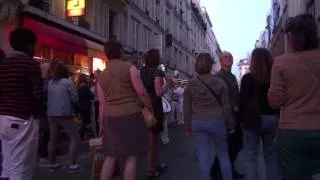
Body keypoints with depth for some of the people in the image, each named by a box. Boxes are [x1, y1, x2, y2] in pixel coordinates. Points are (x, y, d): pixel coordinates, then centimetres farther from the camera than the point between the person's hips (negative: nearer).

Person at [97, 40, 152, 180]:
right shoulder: (129, 67, -3)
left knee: (111, 156, 14)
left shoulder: (101, 75, 10)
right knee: (132, 156, 2)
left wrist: (101, 125, 14)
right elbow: (142, 93, -8)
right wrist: (151, 110, 4)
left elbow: (102, 103, 9)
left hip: (111, 118, 5)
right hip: (131, 115, -5)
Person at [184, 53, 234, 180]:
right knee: (223, 154, 14)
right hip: (217, 121, -1)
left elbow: (187, 109, 3)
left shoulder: (191, 85, -1)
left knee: (203, 156, 7)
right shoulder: (220, 82, -4)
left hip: (197, 123, 1)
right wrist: (230, 125, 8)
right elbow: (226, 106, -1)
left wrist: (188, 126, 12)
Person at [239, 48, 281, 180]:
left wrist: (242, 118, 1)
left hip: (253, 119, -4)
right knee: (271, 155, 13)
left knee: (251, 156, 2)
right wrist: (276, 117, 14)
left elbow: (243, 100, -9)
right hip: (273, 119, 5)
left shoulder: (248, 78, -8)